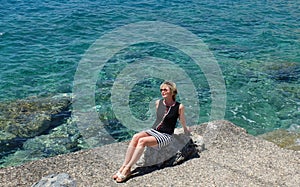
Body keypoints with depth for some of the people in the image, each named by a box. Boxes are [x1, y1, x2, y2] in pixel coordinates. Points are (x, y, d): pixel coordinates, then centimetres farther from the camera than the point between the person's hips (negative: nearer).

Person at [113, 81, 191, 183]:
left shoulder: (179, 107, -7)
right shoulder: (158, 103, 6)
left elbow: (183, 124, 10)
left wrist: (186, 129, 28)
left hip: (165, 136, -5)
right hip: (153, 131, 5)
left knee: (142, 141, -30)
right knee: (136, 137, -27)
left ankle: (127, 169, -26)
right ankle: (123, 166, -28)